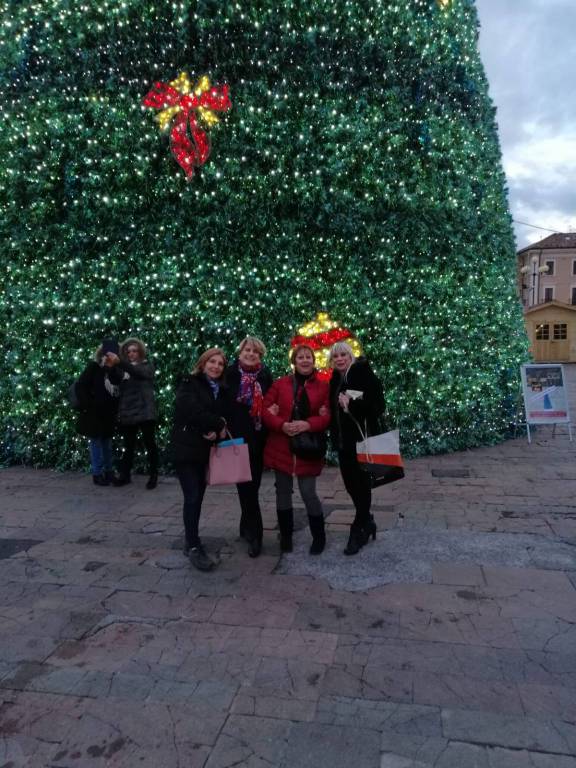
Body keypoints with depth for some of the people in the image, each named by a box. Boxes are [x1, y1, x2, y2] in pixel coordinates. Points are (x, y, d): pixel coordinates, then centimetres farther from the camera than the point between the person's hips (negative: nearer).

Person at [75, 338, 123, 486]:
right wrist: (86, 405, -13)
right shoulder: (94, 366, -9)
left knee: (107, 443, 14)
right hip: (94, 413, -4)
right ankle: (97, 474, 12)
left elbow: (119, 389, -2)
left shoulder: (116, 370, 1)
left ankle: (108, 472, 25)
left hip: (109, 414, 4)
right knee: (96, 443, 4)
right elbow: (80, 386, -9)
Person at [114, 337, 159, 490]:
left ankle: (153, 476, 11)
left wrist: (119, 362, -35)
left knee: (150, 444, 4)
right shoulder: (123, 369, 10)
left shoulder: (147, 366, 1)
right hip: (127, 413, 3)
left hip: (145, 412, -3)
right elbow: (116, 385, 0)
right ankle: (125, 474, 20)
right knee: (129, 446, 10)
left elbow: (138, 372, -24)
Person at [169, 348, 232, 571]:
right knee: (192, 497, -7)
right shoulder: (189, 384, -5)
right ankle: (194, 547, 1)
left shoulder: (222, 390, 13)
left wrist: (217, 431, -16)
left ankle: (191, 542, 22)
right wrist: (218, 424, -11)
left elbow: (226, 417, 6)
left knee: (197, 497, 10)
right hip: (185, 447, -5)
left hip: (206, 449, 5)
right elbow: (193, 411, -21)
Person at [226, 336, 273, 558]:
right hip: (237, 437, -2)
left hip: (259, 438, 2)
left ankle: (246, 527, 27)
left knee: (253, 483, 9)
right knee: (246, 485, -2)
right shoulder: (230, 374, -3)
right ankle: (254, 533, 7)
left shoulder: (266, 376, 4)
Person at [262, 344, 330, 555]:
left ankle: (319, 537, 18)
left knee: (308, 492, -3)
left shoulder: (323, 386, 3)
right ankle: (286, 536, 26)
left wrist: (307, 424, -20)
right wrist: (282, 425, -17)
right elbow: (266, 411, 1)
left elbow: (328, 416, -4)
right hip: (281, 446, 2)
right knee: (283, 491, 10)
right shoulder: (280, 384, 6)